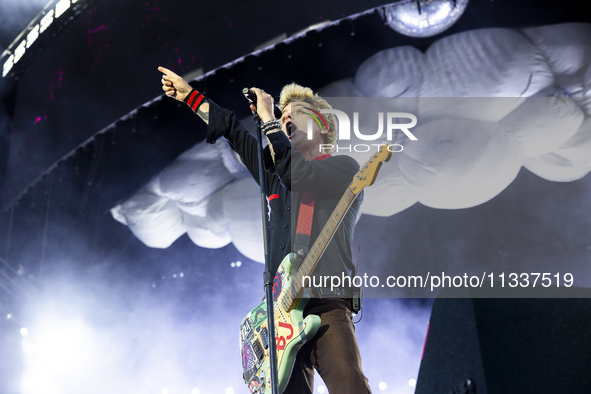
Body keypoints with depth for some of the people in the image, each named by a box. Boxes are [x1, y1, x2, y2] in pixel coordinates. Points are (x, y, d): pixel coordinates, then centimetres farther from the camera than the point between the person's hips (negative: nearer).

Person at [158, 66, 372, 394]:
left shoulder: (343, 167, 5)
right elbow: (234, 132, 29)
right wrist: (188, 94, 33)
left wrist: (266, 117, -4)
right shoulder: (276, 174, 25)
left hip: (327, 303, -6)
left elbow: (297, 174, -14)